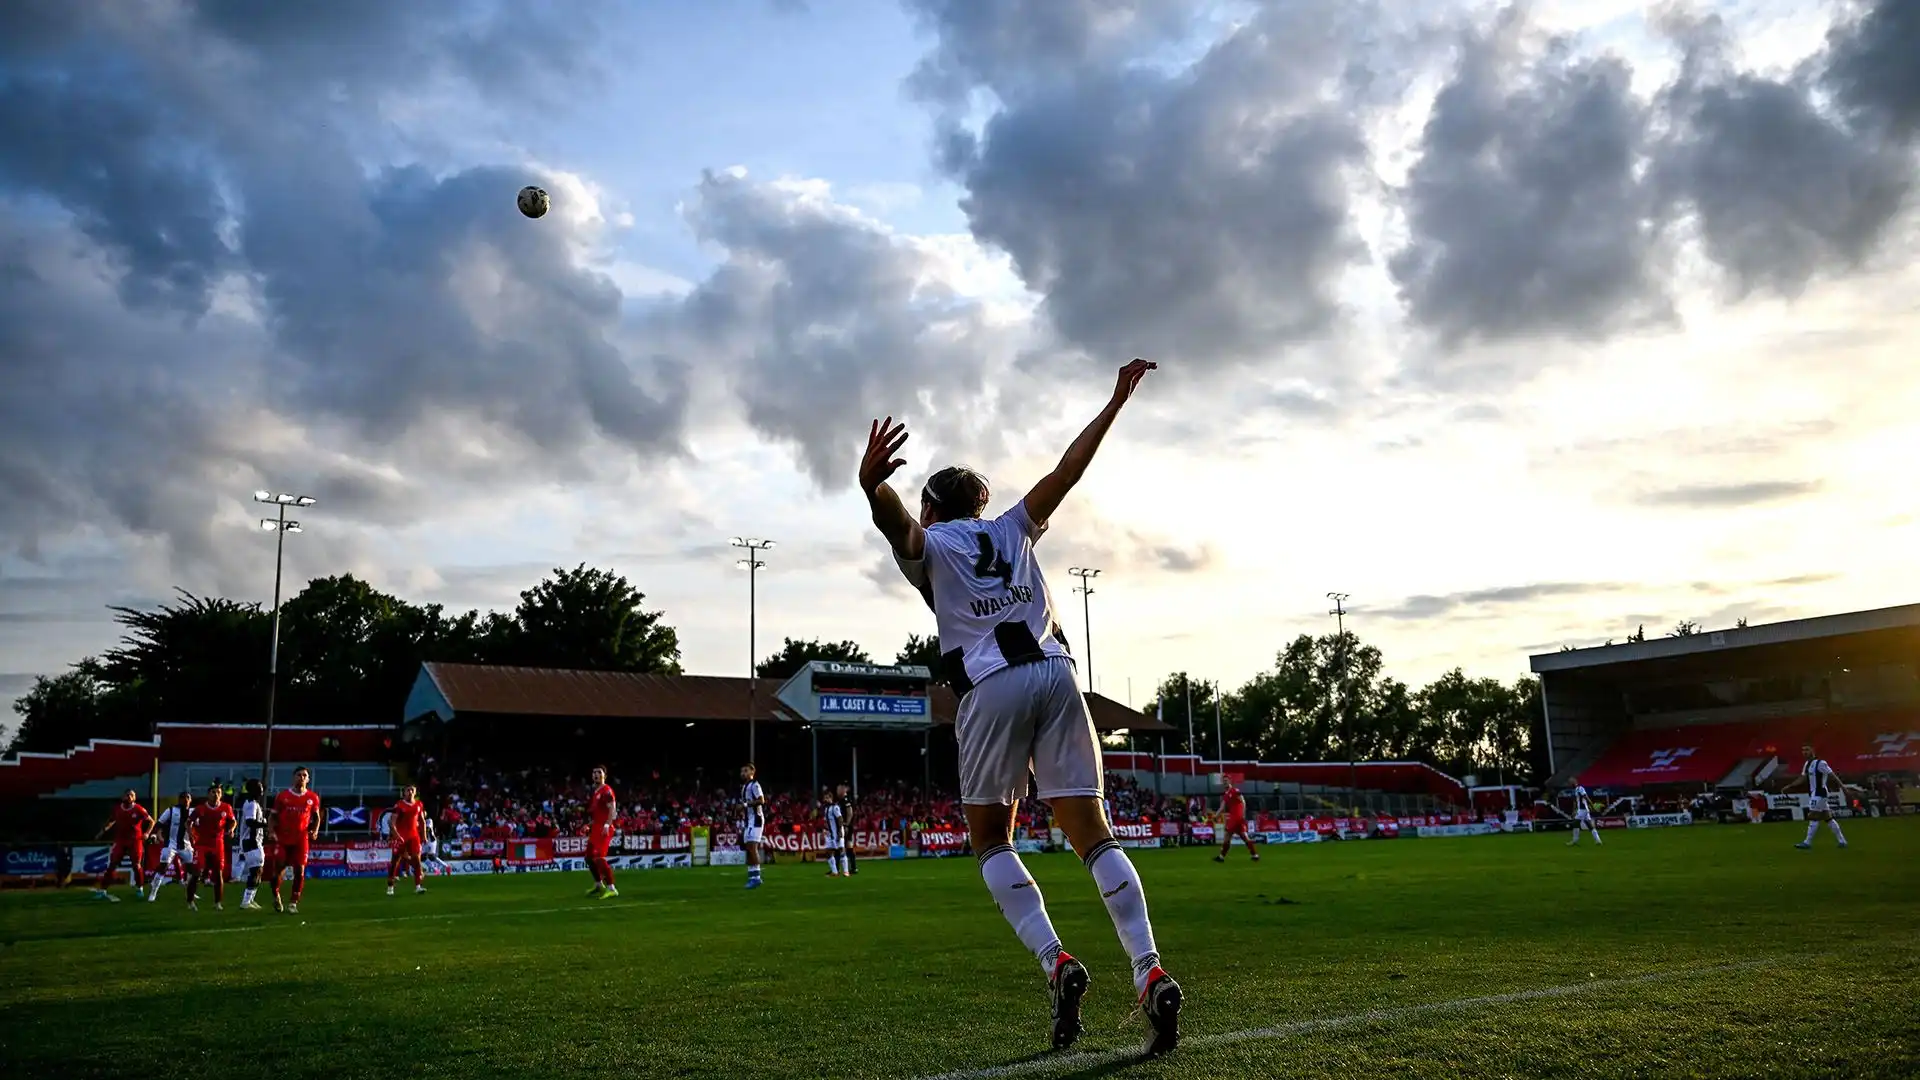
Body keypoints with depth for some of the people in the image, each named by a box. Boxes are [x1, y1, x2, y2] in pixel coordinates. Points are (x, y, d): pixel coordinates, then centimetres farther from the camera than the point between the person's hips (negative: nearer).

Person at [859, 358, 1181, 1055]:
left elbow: (896, 523, -8)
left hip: (991, 685, -3)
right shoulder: (1013, 528, 26)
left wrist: (872, 486, -30)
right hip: (1055, 672, 4)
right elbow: (1067, 471, 28)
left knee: (991, 841, 10)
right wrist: (1115, 404, 38)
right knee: (1092, 833, 1)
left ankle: (1056, 963, -8)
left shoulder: (927, 543, 15)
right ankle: (1150, 972, -13)